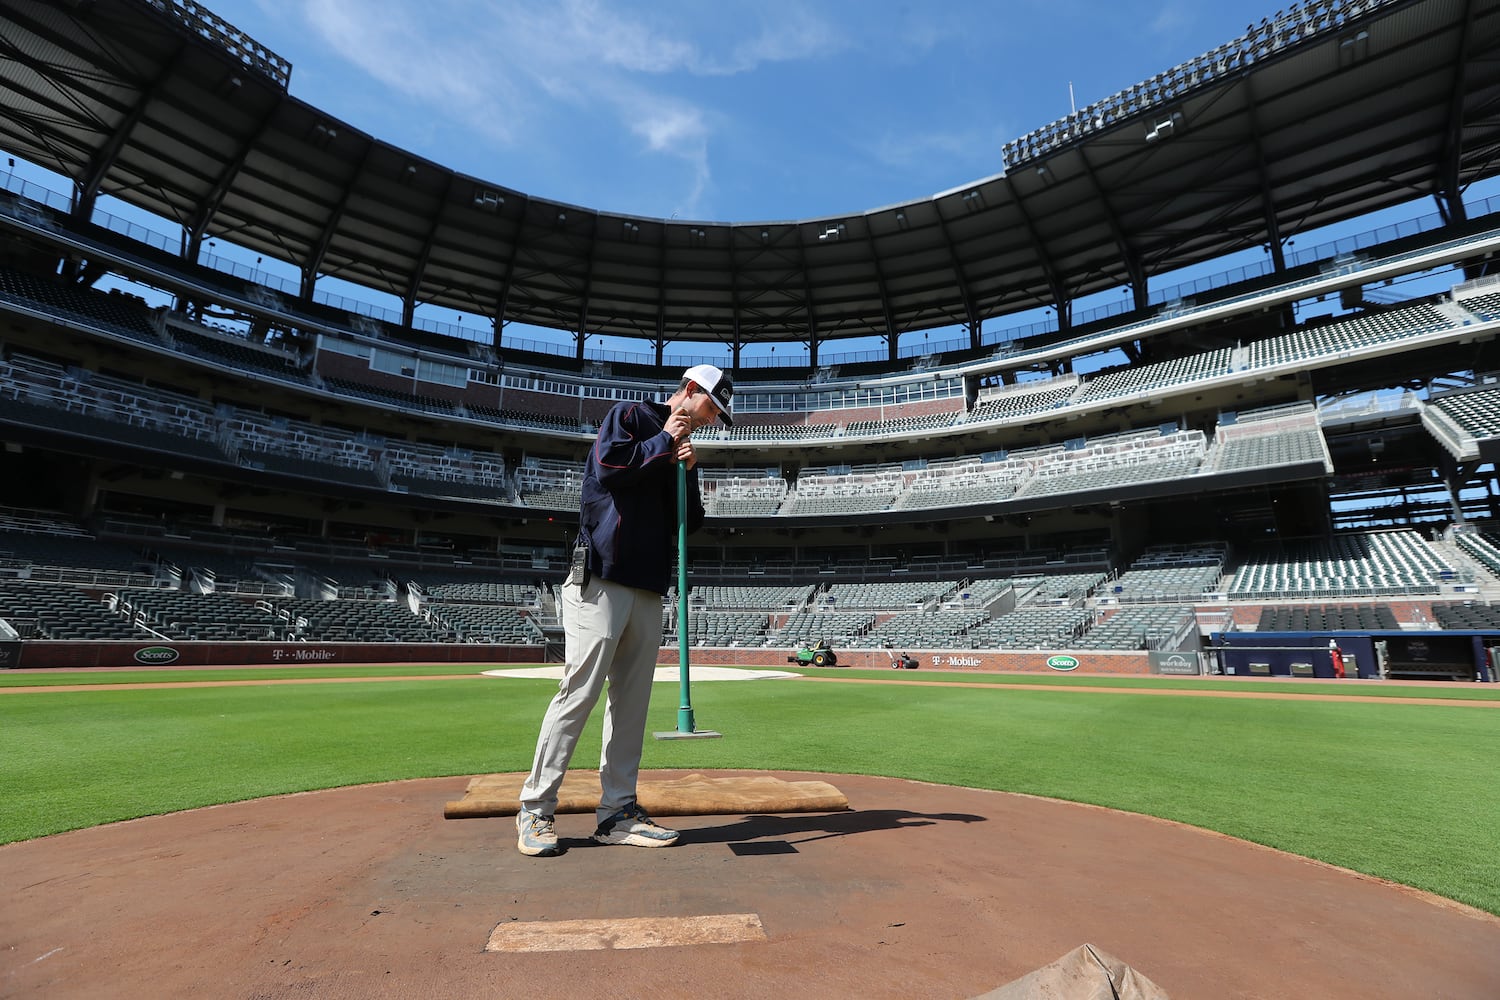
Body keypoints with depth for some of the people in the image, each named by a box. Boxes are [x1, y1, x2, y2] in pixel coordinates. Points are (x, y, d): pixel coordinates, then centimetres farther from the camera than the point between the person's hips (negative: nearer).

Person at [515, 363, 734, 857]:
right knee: (579, 693, -8)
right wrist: (664, 441, -4)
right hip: (601, 581, -7)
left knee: (631, 701, 6)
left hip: (648, 590, 7)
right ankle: (535, 811, 4)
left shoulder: (679, 449, 24)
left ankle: (618, 812, 13)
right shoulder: (629, 414, 5)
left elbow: (691, 522, 20)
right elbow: (608, 465, -15)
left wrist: (688, 470, 5)